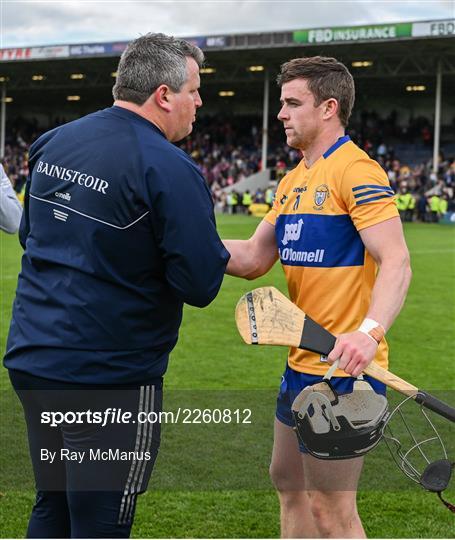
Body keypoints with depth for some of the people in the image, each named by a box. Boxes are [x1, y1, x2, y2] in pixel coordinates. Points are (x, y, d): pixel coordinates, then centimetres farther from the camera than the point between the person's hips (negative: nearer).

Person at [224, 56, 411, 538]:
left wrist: (370, 331, -39)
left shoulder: (356, 170, -15)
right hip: (301, 364, 10)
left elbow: (396, 262, -24)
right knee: (288, 482, 21)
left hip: (342, 367, -10)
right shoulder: (293, 181, 14)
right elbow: (254, 258, 13)